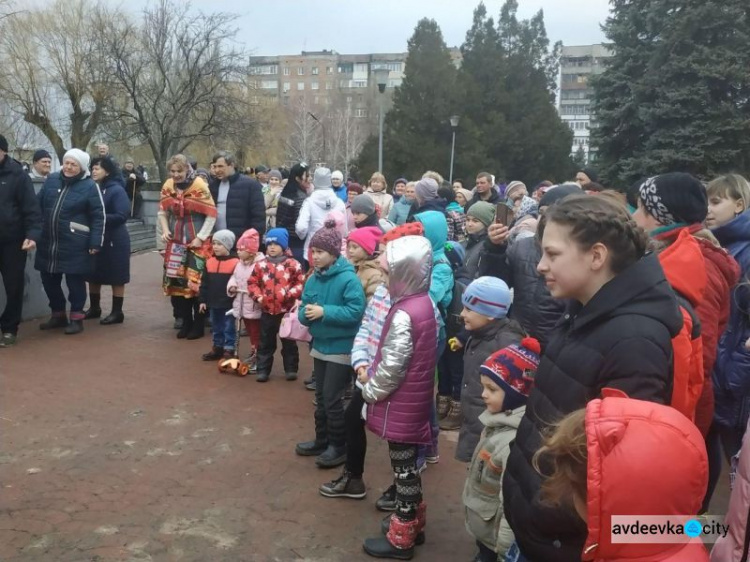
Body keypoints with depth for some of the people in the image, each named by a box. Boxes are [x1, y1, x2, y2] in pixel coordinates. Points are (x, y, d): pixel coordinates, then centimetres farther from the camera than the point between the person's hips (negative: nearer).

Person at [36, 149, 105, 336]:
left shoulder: (89, 186, -6)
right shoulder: (51, 180, 7)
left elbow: (99, 217, -7)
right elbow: (38, 206, 14)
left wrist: (95, 243, -11)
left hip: (75, 245, -5)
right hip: (48, 242, 6)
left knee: (75, 280, 3)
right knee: (49, 279, 13)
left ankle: (76, 318, 17)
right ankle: (58, 314, 30)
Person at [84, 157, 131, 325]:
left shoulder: (117, 190, -11)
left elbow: (122, 216, -18)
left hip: (114, 240, -6)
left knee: (116, 277, 2)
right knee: (94, 276, 14)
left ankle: (117, 312, 9)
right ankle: (94, 308, 28)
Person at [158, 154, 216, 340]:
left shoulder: (199, 186, -12)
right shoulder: (168, 187, 4)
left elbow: (212, 214, -10)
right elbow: (162, 212, 14)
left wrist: (201, 237, -12)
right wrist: (165, 230, -2)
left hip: (197, 243, -5)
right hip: (176, 242, 5)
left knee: (197, 282, -3)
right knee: (177, 281, 7)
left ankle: (199, 325, 9)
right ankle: (186, 322, 21)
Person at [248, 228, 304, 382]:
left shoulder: (293, 264, -6)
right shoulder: (261, 265, 3)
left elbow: (301, 283, -6)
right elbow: (252, 283, 7)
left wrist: (290, 294, -18)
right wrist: (258, 296, -8)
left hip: (286, 310, -2)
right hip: (267, 311, 3)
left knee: (289, 342, 10)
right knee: (265, 342, 11)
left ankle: (291, 369, 22)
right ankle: (263, 370, 20)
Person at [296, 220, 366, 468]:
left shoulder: (348, 279, -18)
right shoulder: (313, 279, 3)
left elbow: (356, 311, -26)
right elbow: (303, 310, 7)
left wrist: (324, 311, -27)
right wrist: (306, 313, -16)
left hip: (341, 348, -7)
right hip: (320, 345, 7)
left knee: (332, 399, -1)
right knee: (320, 397, 18)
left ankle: (339, 446, 16)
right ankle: (322, 440, 34)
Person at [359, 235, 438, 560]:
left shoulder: (404, 314, -25)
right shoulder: (423, 302, 4)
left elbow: (391, 368, -23)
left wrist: (368, 389, -7)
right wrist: (370, 372, 8)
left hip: (400, 405, -9)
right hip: (414, 401, 9)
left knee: (403, 468, 4)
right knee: (408, 465, 21)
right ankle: (413, 522, 36)